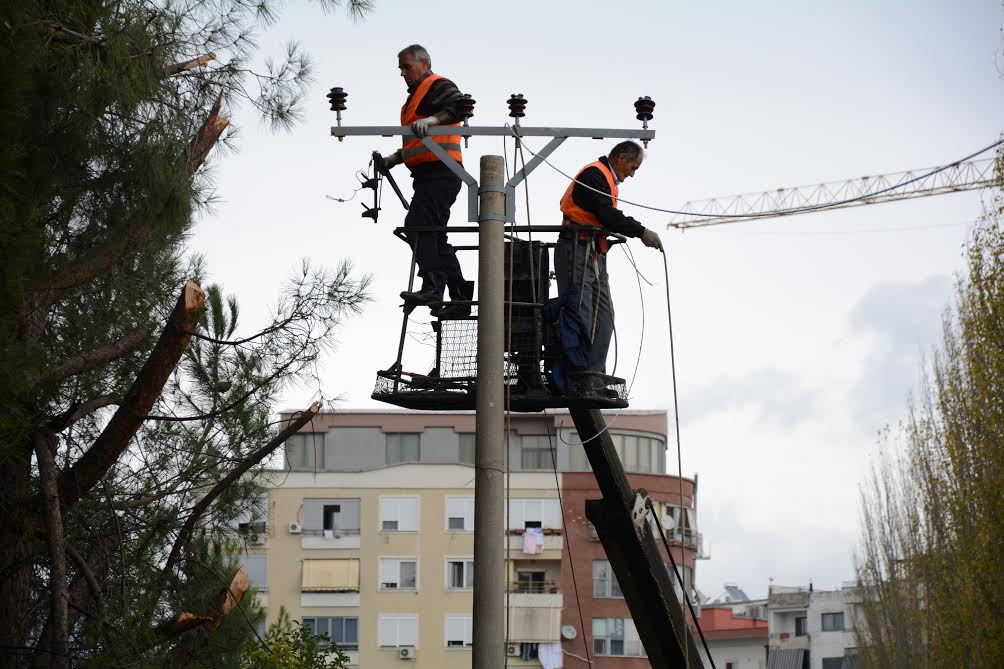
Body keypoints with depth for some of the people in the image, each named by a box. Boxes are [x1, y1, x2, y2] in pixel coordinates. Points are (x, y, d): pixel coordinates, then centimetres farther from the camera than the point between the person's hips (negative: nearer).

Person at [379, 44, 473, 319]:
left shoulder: (438, 86, -2)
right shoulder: (416, 96, 28)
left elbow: (460, 106, -22)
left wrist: (433, 119, -34)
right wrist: (396, 158, 22)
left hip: (440, 172, -11)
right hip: (428, 175, 11)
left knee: (417, 225, -22)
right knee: (435, 236, 9)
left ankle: (432, 288, -30)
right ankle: (461, 298, 10)